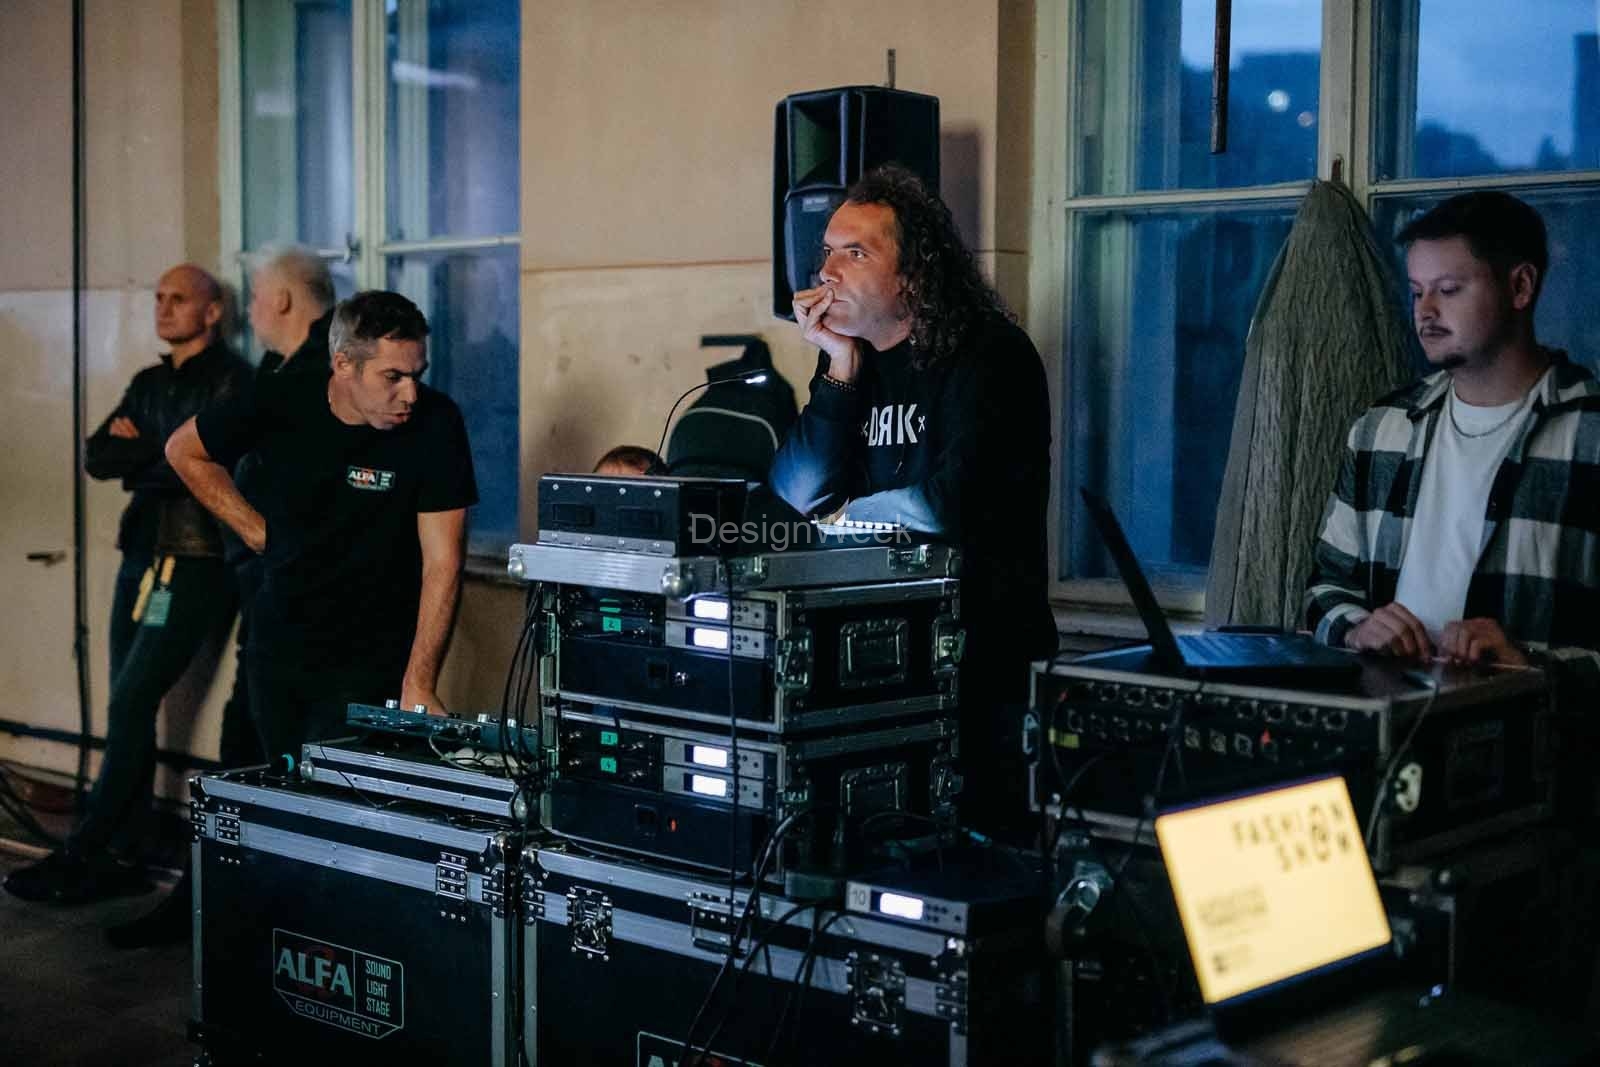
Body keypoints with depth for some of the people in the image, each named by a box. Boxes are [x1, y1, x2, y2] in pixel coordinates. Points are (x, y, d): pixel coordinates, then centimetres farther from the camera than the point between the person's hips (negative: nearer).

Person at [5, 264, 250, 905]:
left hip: (195, 567, -7)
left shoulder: (231, 380, -6)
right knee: (129, 708, 6)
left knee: (130, 705, -11)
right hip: (142, 559, 8)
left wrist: (134, 454, -4)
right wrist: (159, 455, -9)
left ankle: (81, 853, -5)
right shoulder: (149, 383, 18)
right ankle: (123, 858, 11)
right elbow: (96, 457, 9)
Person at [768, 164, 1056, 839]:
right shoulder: (852, 357, 9)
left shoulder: (987, 356, -12)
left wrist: (848, 516, -5)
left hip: (982, 649, -6)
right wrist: (842, 369, -6)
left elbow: (949, 504, -23)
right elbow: (795, 495, 1)